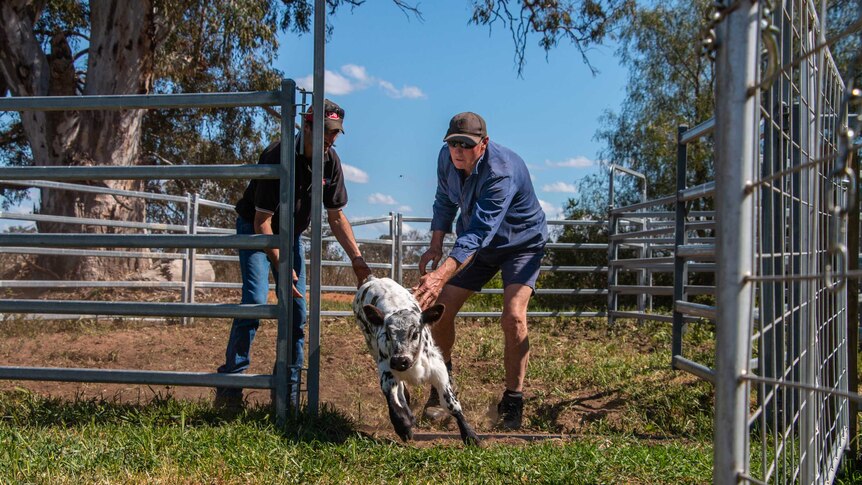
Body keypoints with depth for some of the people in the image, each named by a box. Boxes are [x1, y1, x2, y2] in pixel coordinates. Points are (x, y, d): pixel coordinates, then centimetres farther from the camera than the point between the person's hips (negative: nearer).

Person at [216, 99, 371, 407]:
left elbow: (336, 216, -1)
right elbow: (262, 220, -28)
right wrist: (280, 265, -36)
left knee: (297, 310, -1)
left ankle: (289, 389, 7)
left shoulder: (330, 161, -10)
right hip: (255, 229, -6)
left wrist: (356, 258, -11)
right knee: (255, 301, -20)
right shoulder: (278, 156, -29)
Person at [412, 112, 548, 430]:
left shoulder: (502, 173, -36)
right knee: (440, 308, -3)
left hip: (522, 241, -6)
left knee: (513, 316, -24)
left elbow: (479, 233, -45)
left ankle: (513, 401, -7)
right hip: (475, 242, 6)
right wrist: (435, 245, -5)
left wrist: (442, 275, -56)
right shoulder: (447, 157, -14)